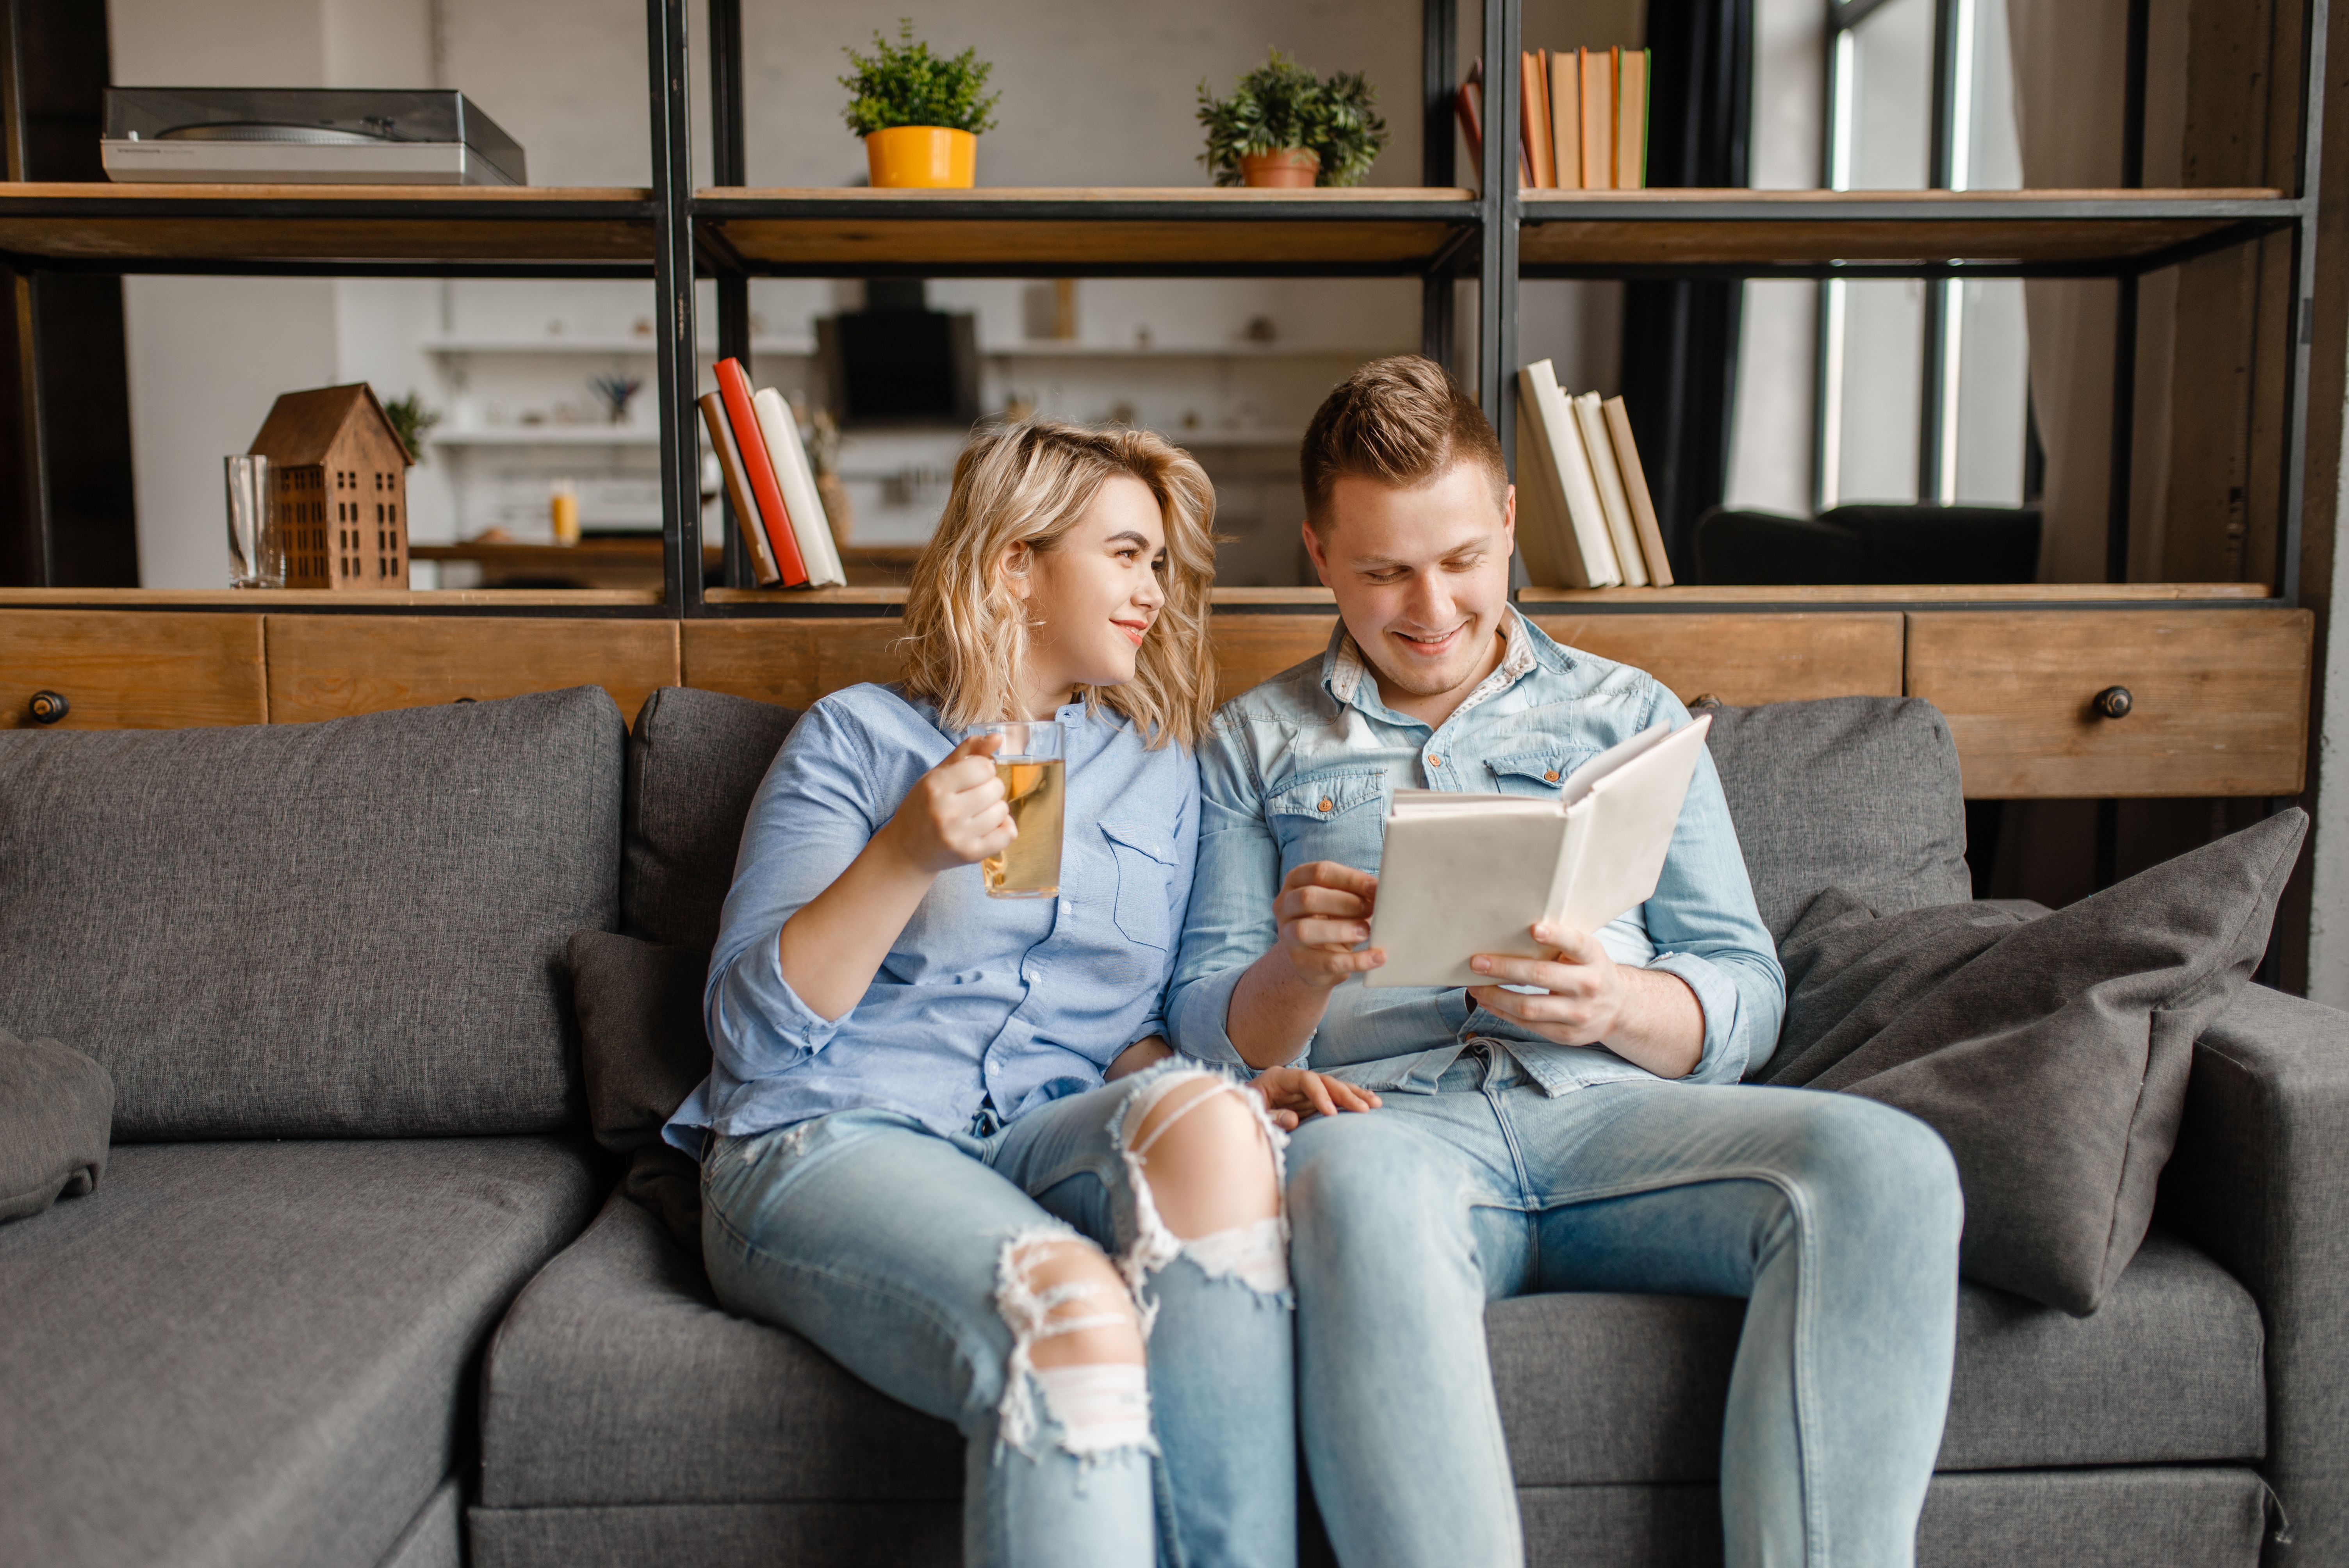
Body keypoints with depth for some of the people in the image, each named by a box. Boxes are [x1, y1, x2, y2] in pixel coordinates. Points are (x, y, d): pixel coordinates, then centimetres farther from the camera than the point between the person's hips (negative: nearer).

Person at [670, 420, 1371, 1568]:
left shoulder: (1160, 770, 21)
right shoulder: (858, 739, 8)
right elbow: (751, 1031, 0)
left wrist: (1216, 1103, -2)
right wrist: (906, 856, -15)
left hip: (1046, 1142, 4)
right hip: (828, 1142, -3)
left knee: (1204, 1115, -32)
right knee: (1070, 1306, -35)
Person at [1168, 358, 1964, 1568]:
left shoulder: (1628, 714, 20)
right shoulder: (1255, 744, 18)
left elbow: (1746, 999, 14)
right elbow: (1210, 1033, 12)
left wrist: (1616, 1004, -10)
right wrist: (1299, 969, -12)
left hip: (1616, 1108, 2)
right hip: (1392, 1117, -1)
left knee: (1887, 1165, -28)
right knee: (1350, 1184, -38)